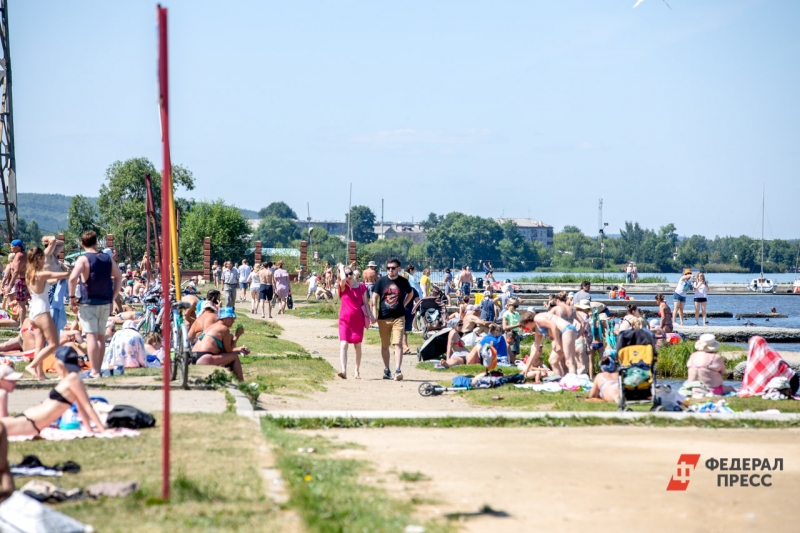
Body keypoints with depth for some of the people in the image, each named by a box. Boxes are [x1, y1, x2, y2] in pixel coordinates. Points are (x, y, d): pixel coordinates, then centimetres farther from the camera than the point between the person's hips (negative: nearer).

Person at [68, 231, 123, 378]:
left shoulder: (83, 259, -10)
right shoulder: (107, 258, 7)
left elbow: (73, 278, -25)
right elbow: (119, 277, 17)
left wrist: (72, 297, -14)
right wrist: (112, 298, 20)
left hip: (88, 303, -5)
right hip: (105, 303, 5)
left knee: (91, 336, -7)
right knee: (101, 337, 14)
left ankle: (94, 371, -12)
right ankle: (98, 369, 20)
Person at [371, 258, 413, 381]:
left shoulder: (403, 282, 2)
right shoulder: (381, 281, 0)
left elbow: (411, 293, 21)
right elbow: (375, 297, 0)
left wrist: (403, 305, 9)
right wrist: (374, 314, -10)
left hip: (398, 317, -1)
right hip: (383, 318, 1)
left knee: (398, 344, -12)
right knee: (384, 345, 10)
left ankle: (397, 370, -18)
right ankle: (386, 370, 22)